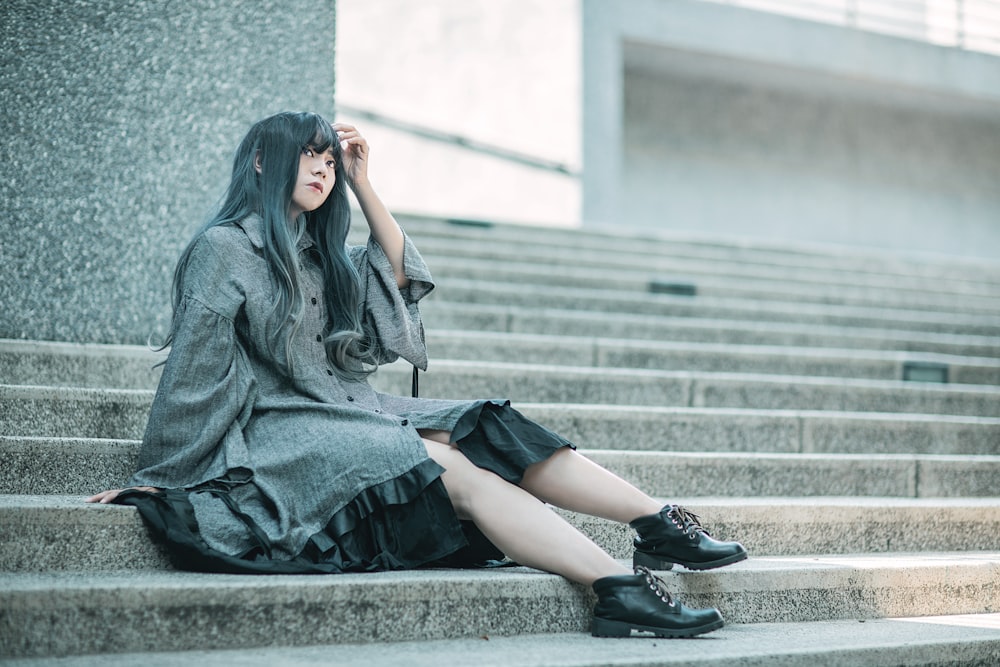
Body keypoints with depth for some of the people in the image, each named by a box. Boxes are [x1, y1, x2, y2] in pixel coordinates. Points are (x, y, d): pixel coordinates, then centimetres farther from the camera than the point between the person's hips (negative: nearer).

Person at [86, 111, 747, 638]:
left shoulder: (319, 255, 22)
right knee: (454, 467, -27)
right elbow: (192, 369, -7)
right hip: (278, 432, -8)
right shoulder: (225, 249, -3)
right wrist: (155, 477, -8)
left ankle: (662, 524, -21)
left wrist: (359, 179, 13)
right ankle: (619, 585, -39)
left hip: (350, 414, 9)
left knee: (495, 432, -12)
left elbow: (403, 273, 17)